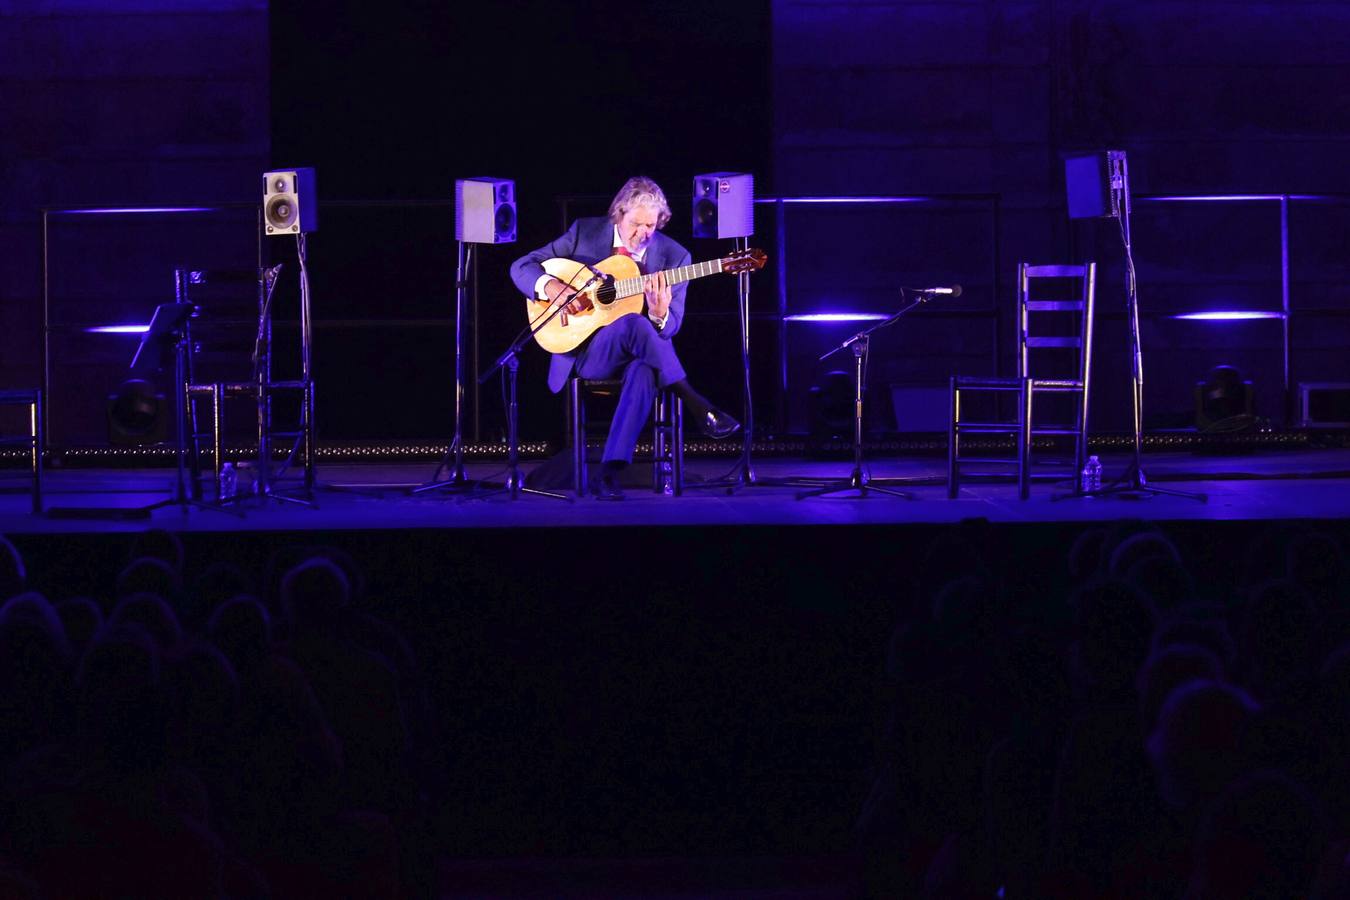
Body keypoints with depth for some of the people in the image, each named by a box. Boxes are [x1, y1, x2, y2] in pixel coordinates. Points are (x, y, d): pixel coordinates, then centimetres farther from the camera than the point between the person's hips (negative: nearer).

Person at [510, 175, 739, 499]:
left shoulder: (673, 256, 3)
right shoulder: (585, 233, 2)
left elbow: (669, 330, 4)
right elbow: (522, 267, 4)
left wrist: (660, 313, -22)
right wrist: (551, 287, -18)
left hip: (638, 355, 1)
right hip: (584, 350, -1)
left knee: (644, 370, -38)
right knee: (634, 324, -35)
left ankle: (610, 471, -40)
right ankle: (697, 408, -29)